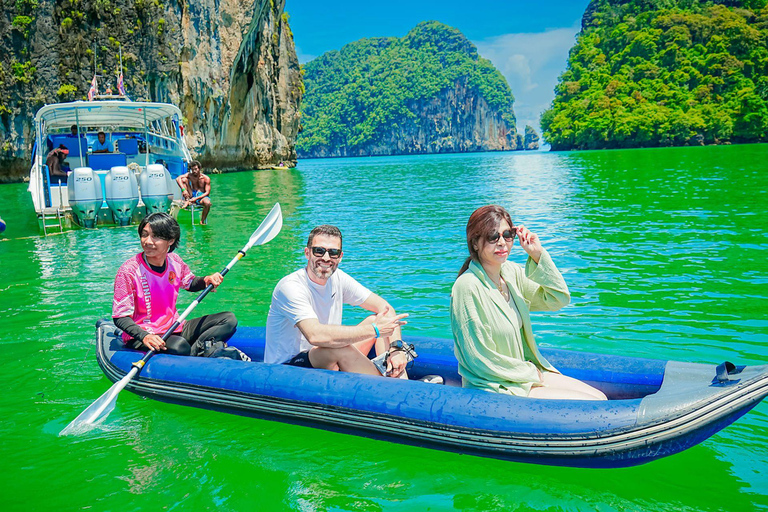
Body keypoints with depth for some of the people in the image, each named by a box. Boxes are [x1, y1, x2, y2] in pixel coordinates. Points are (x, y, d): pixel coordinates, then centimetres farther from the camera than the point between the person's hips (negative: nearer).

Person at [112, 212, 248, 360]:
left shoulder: (175, 262, -1)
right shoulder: (128, 271, -17)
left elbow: (190, 284, 21)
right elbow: (120, 317, -16)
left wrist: (205, 281, -3)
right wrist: (144, 336, -34)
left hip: (176, 328, 7)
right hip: (140, 337, -7)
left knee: (229, 320, -2)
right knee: (180, 347, -39)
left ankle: (197, 348, -22)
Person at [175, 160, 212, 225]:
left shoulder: (206, 178, -6)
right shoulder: (189, 175, 0)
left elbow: (207, 192, -12)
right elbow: (178, 179, -16)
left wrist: (196, 198, -25)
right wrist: (183, 190, -33)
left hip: (202, 196, -3)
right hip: (192, 195, 3)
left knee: (207, 203, -40)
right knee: (184, 179, -14)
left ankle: (202, 221, -18)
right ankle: (187, 201, -18)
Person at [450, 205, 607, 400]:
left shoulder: (511, 271, 2)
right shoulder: (467, 286, -21)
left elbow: (559, 299, 3)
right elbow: (482, 360, -20)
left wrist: (538, 254, -8)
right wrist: (532, 373, -10)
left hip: (527, 370, 8)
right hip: (494, 388, -8)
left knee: (600, 398, 5)